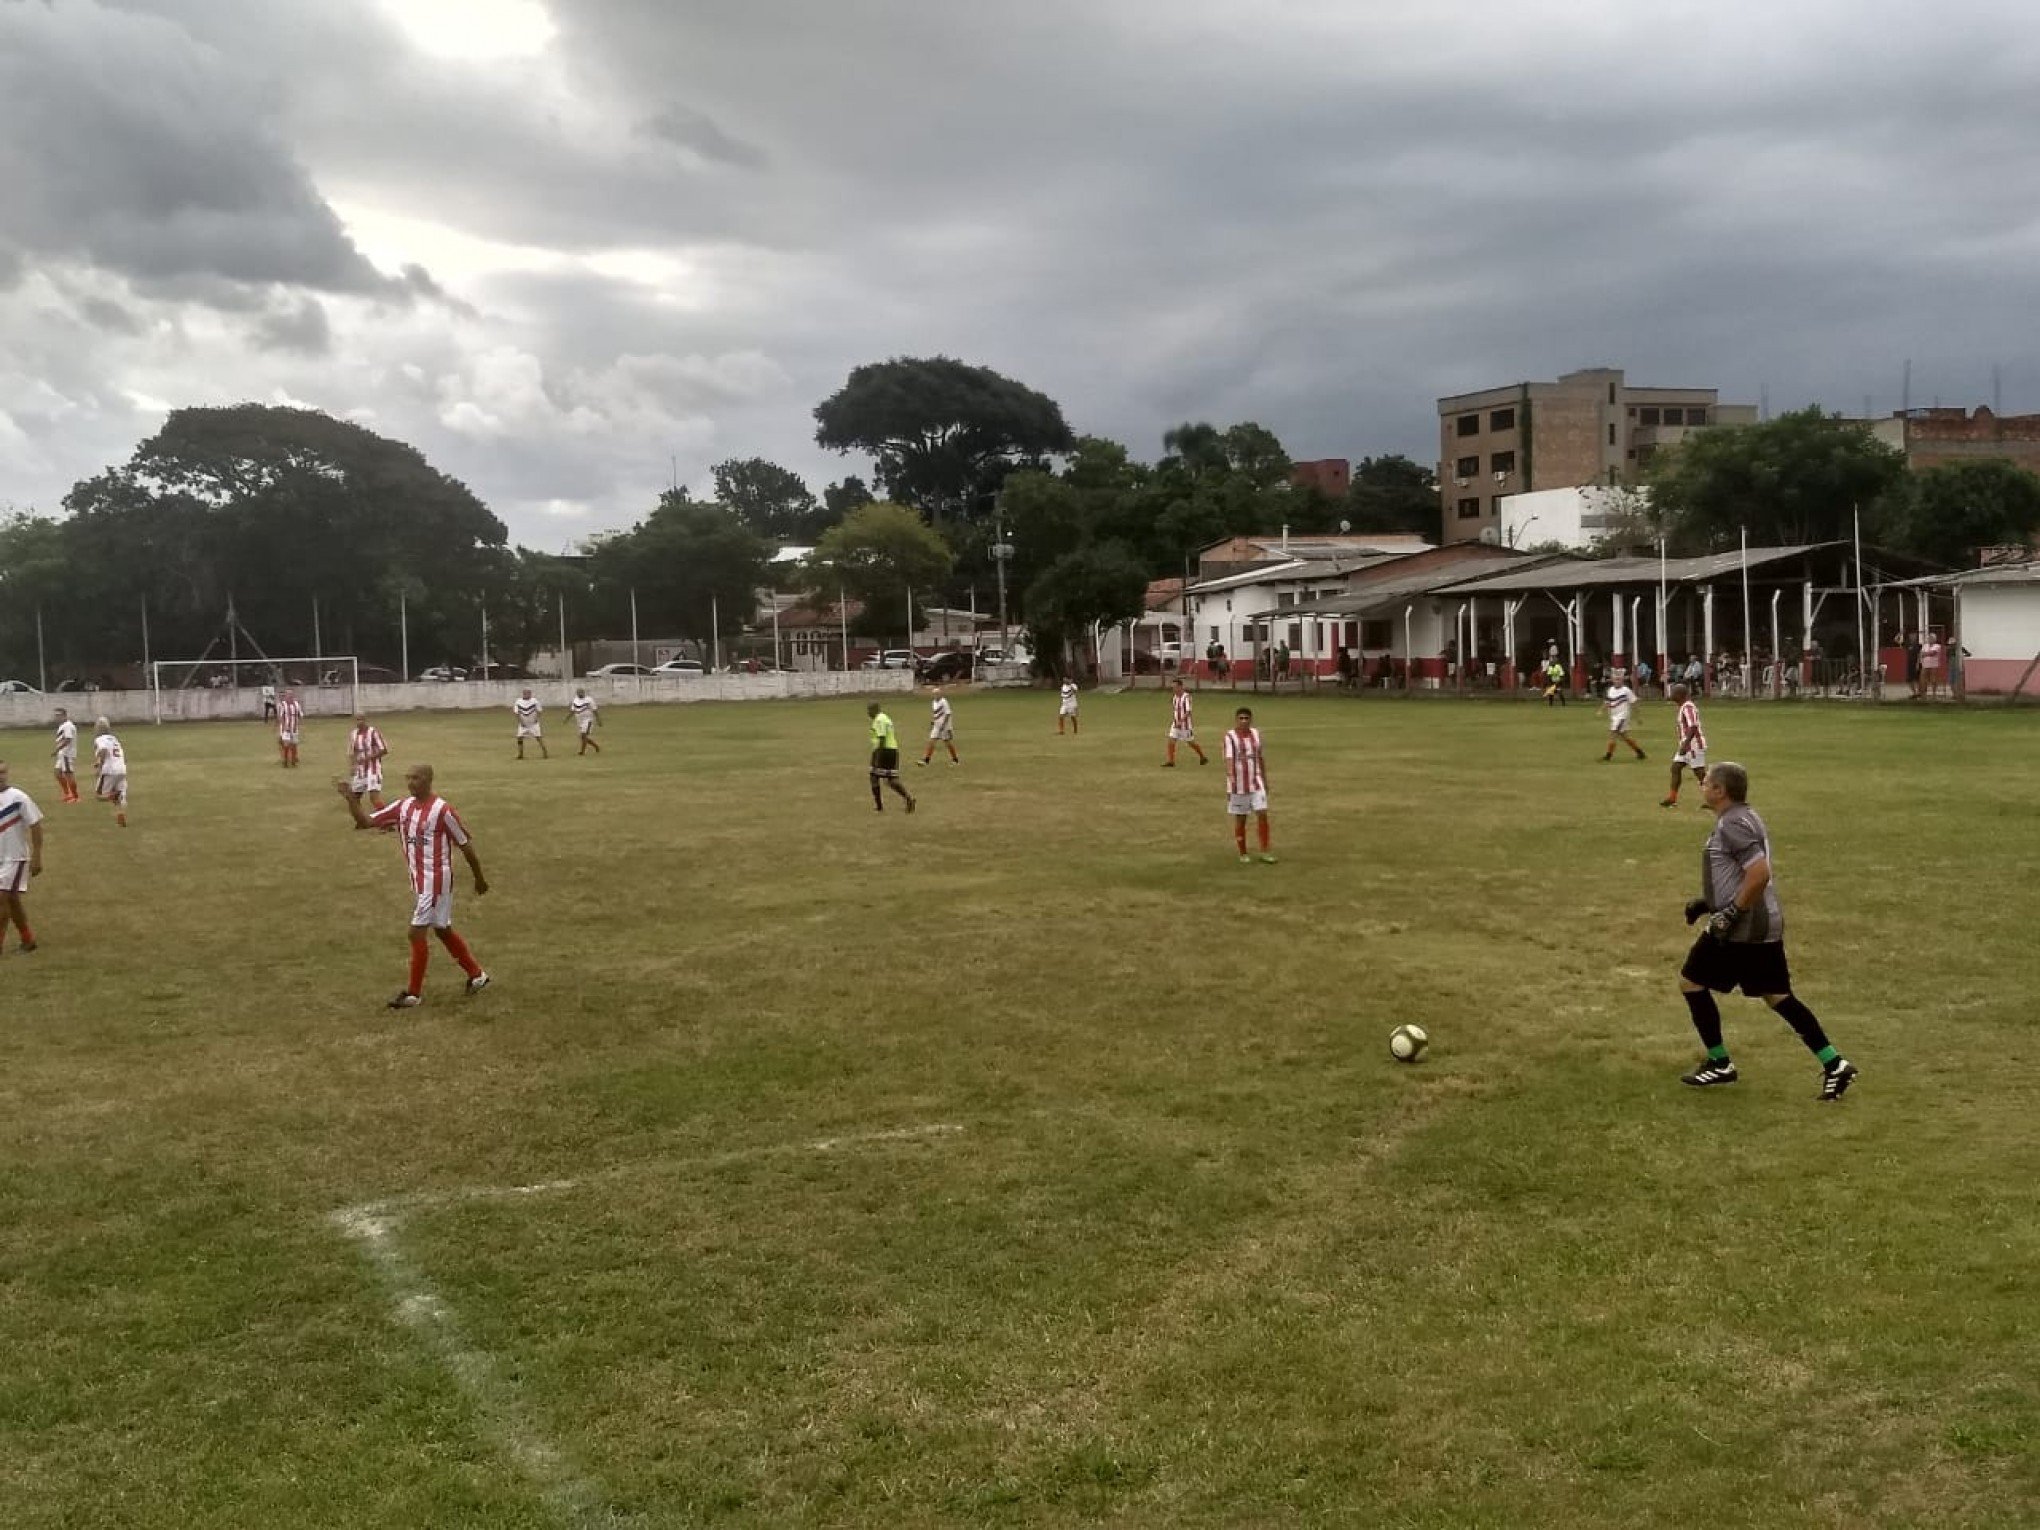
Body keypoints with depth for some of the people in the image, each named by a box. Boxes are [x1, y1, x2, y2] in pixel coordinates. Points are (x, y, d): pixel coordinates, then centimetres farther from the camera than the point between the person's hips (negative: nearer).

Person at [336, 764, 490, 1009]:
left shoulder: (442, 810, -17)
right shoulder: (402, 807, 3)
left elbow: (465, 844, -9)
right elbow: (365, 821, 1)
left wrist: (479, 878, -1)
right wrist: (350, 799, -16)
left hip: (435, 880, -8)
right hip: (418, 880, 8)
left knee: (417, 933, -7)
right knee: (443, 931, 17)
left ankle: (414, 993, 4)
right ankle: (477, 975, 30)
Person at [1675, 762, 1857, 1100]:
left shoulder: (1731, 825, -17)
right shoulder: (1745, 817, 15)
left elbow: (1759, 874, -27)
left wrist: (1730, 914, -21)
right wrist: (1707, 902, 20)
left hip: (1739, 930, -10)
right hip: (1766, 926, 10)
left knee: (1691, 981, 5)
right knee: (1777, 996, 13)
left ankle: (1719, 1064, 11)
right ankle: (1834, 1064, 8)